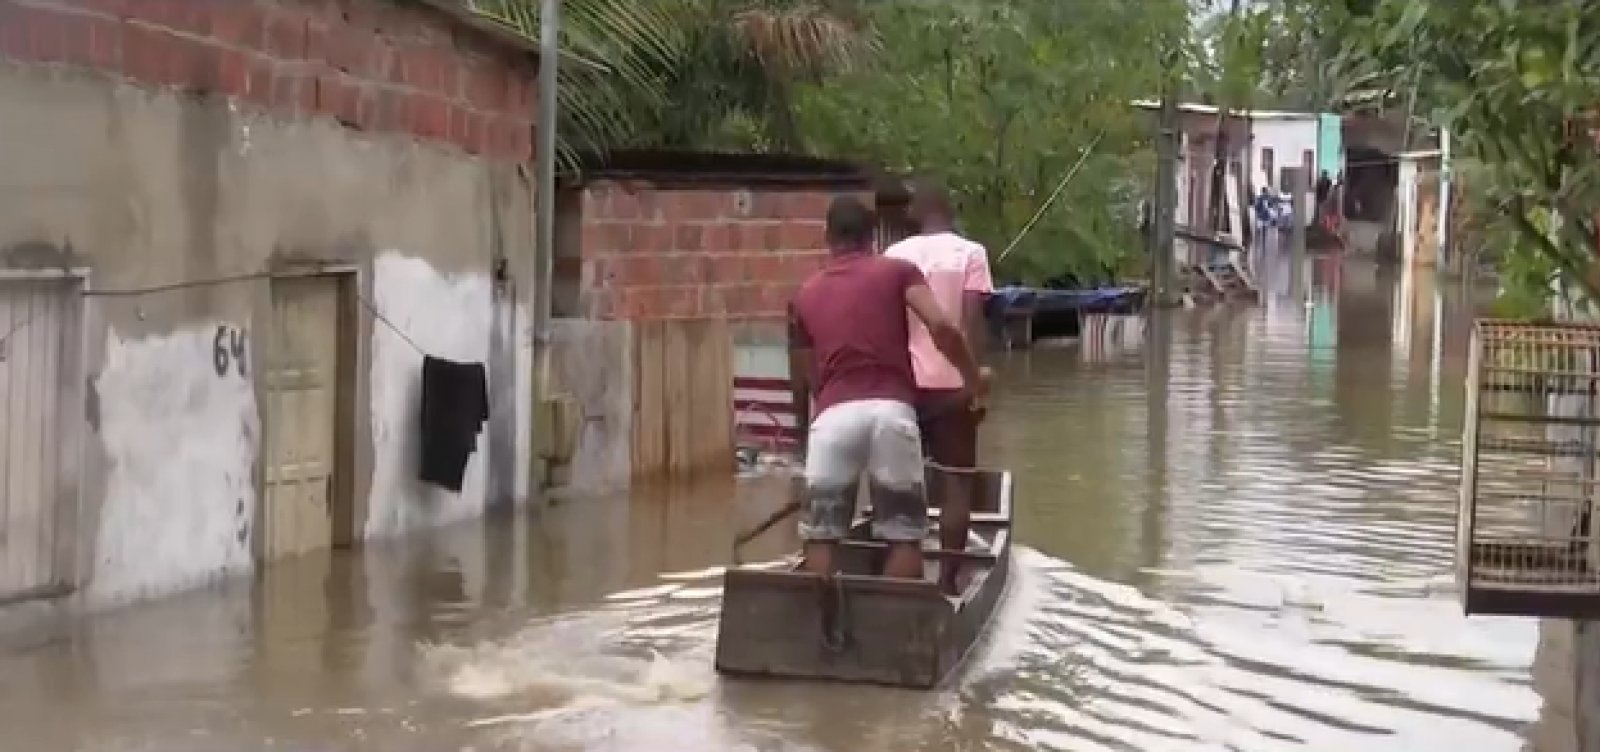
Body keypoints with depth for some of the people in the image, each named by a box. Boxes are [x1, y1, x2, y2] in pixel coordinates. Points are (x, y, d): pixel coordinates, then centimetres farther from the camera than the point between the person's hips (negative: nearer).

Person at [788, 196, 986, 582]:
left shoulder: (805, 294, 21)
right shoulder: (898, 271, 12)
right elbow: (943, 328, -5)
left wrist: (803, 434, 40)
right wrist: (973, 378, 10)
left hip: (833, 416, 2)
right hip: (892, 410, -1)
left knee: (821, 536, 9)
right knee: (905, 535, 9)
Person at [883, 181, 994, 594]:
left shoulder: (895, 254, 4)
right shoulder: (971, 253, -3)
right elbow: (972, 322, -11)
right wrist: (978, 379, -9)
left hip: (905, 381, 3)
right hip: (952, 383, -3)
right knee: (956, 482, 3)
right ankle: (947, 580, -2)